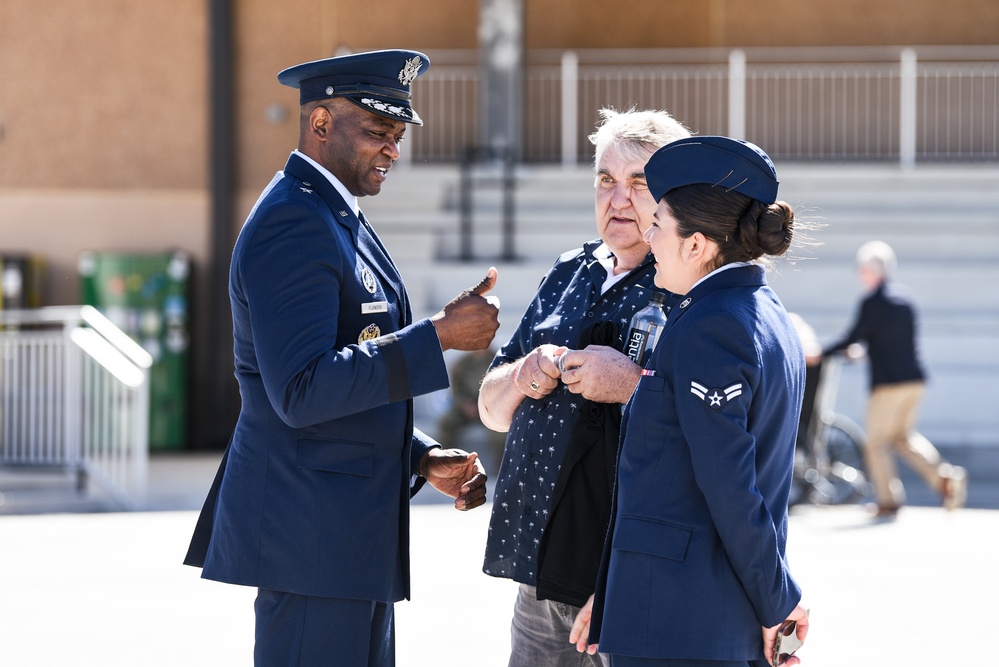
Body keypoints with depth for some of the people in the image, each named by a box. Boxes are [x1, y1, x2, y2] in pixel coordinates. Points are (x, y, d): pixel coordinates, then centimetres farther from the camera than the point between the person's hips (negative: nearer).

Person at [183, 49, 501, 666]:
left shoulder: (338, 219, 18)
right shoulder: (292, 223, -15)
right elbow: (302, 392, -25)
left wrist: (421, 458, 12)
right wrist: (439, 337, -24)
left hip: (347, 532, 10)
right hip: (310, 530, -10)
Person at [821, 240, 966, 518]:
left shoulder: (872, 302, -14)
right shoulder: (905, 296, 11)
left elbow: (853, 337, -12)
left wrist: (821, 354, 0)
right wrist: (869, 350, 31)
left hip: (888, 381, -8)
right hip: (914, 379, 8)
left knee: (877, 443, 6)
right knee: (903, 436, 19)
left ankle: (888, 500, 6)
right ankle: (944, 476, 1)